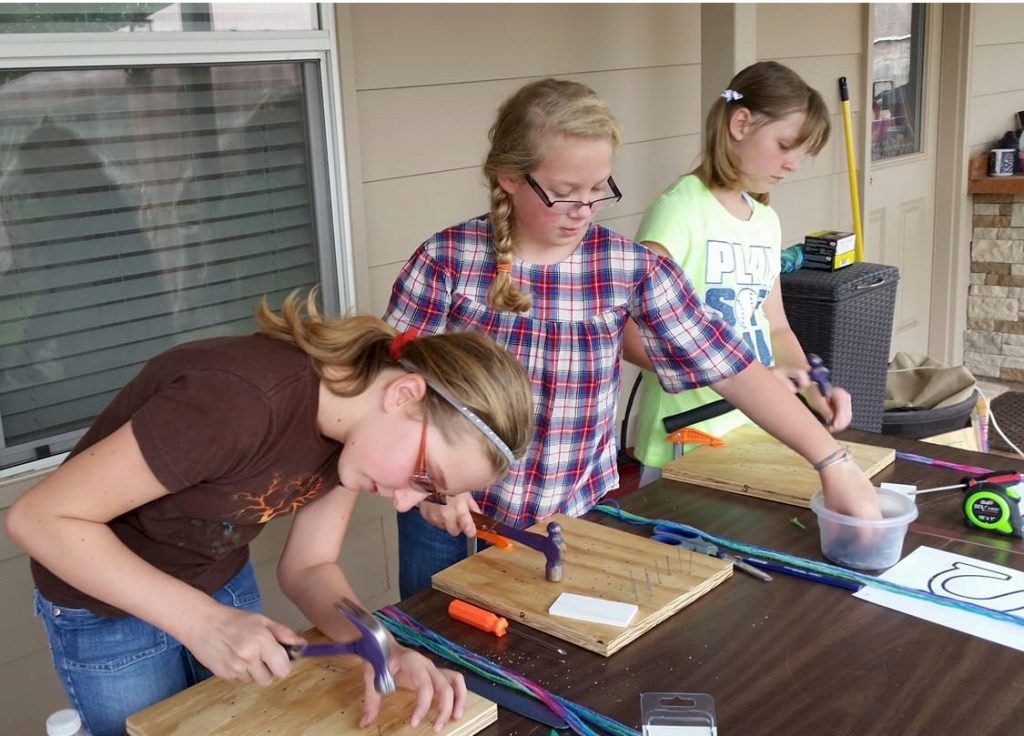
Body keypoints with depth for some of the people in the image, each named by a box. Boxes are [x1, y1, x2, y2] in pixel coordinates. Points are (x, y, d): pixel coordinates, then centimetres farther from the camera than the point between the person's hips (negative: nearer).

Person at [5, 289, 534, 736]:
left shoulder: (359, 426, -14)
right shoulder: (241, 402, -38)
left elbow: (307, 566, -7)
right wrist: (203, 622, -36)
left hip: (225, 585, 6)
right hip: (108, 611, -6)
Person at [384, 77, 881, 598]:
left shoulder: (632, 270, -10)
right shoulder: (447, 259, -12)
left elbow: (733, 370, -11)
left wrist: (832, 461, -16)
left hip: (580, 517, 1)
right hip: (452, 517, 0)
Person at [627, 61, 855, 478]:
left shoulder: (766, 221, 8)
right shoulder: (680, 209, -15)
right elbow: (637, 339, -21)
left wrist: (812, 388, -2)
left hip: (756, 436, 7)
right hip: (686, 446, -7)